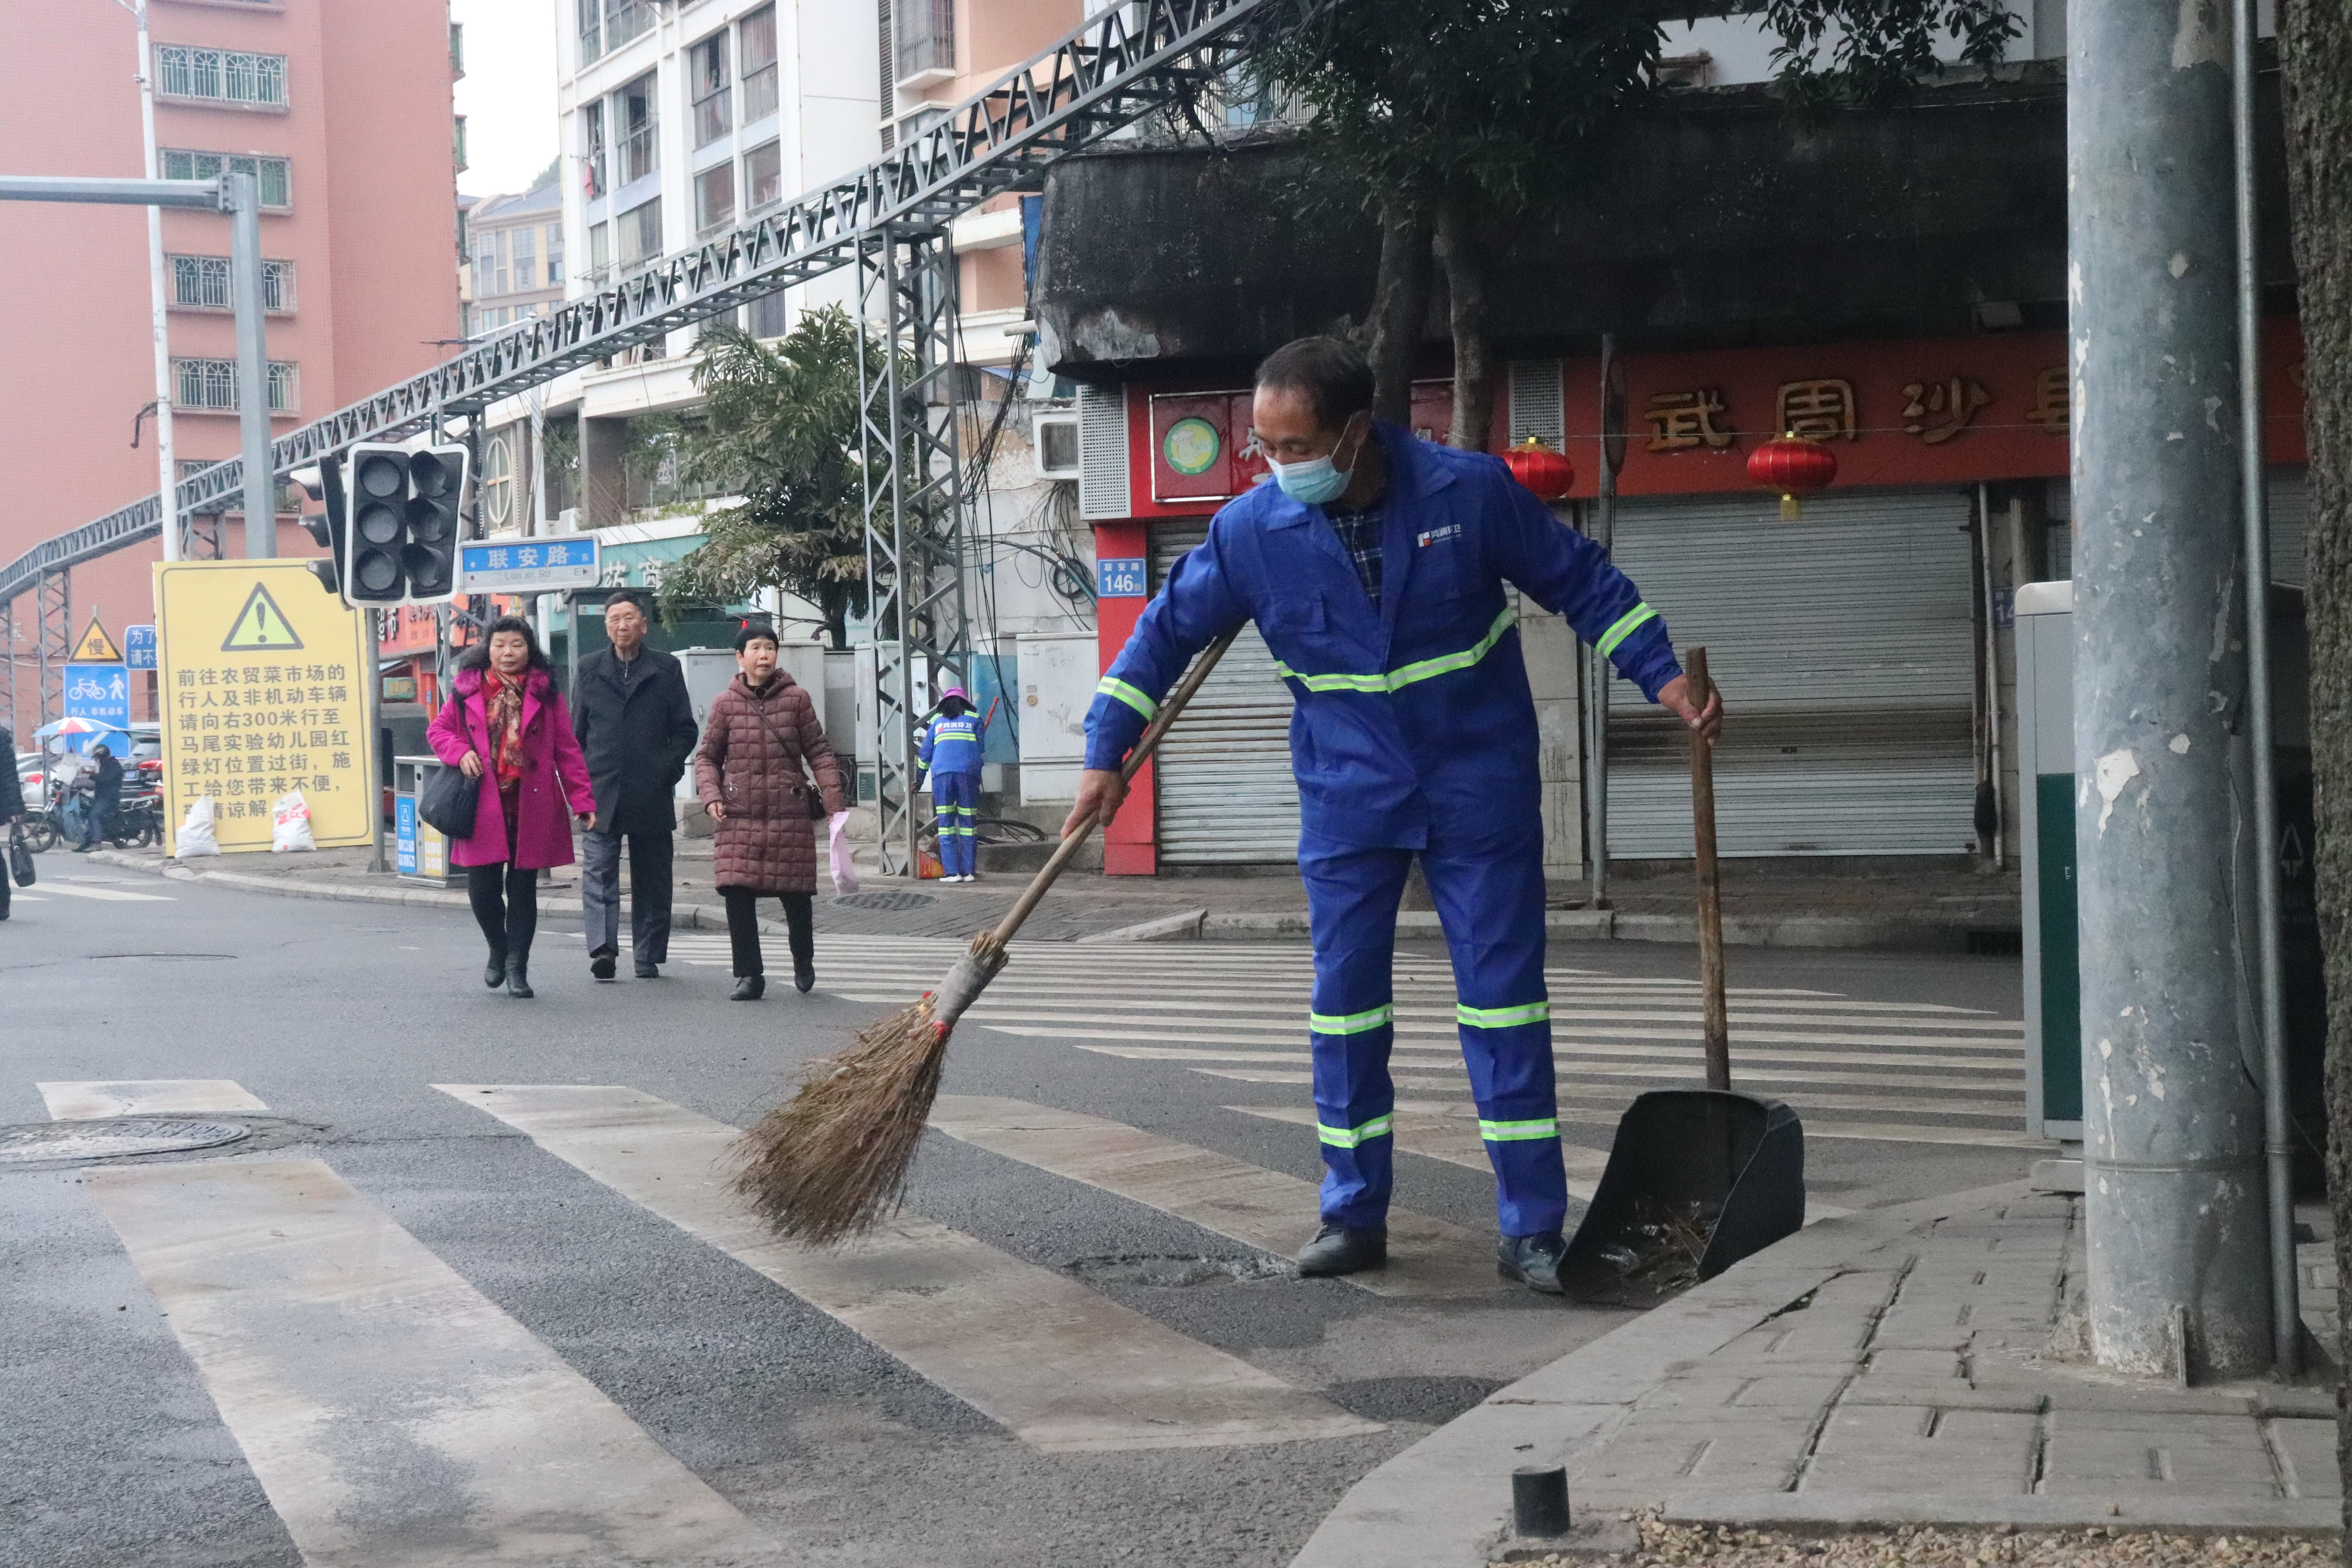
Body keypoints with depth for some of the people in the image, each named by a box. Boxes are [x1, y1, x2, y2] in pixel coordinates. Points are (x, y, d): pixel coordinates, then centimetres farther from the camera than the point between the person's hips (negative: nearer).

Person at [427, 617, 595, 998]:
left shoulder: (545, 693, 3)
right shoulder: (468, 690, 5)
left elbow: (566, 750, 2)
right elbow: (438, 730, 15)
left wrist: (582, 798, -4)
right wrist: (460, 752, -7)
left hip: (531, 807, -1)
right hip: (484, 806, 1)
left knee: (523, 888, 4)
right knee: (483, 888, 0)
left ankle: (517, 968, 13)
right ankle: (499, 950, 27)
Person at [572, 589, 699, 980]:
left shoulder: (666, 669, 7)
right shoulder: (590, 669, 11)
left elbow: (685, 730, 7)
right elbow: (576, 732, 12)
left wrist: (667, 770, -5)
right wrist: (581, 779, 3)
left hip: (652, 795, 0)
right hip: (599, 792, 0)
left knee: (652, 879, 5)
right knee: (599, 874, -11)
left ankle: (648, 958, 13)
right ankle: (603, 949, -18)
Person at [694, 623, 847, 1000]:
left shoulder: (796, 698, 4)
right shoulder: (725, 704, 6)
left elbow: (819, 752, 5)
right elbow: (707, 757, 12)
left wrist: (836, 804, -2)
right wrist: (711, 796, -5)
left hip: (790, 815, 0)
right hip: (740, 818, 0)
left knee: (797, 895, 5)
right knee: (737, 893, -9)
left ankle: (804, 963, 32)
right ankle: (749, 976, 2)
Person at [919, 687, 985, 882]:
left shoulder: (937, 721, 18)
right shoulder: (974, 719, 15)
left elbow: (926, 755, 20)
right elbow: (981, 750, 14)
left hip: (942, 774, 0)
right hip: (968, 775, 0)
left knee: (946, 823, 1)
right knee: (967, 823, 4)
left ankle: (952, 872, -6)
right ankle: (968, 871, 1)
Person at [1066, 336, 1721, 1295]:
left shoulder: (1470, 491, -14)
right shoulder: (1253, 529, -10)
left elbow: (1582, 583, -2)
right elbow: (1168, 632, 2)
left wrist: (1664, 679, -9)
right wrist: (1107, 756, 0)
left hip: (1479, 784, -2)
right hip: (1348, 793, 2)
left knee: (1504, 998, -1)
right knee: (1344, 999, 4)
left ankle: (1533, 1226, 5)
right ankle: (1354, 1215, 16)